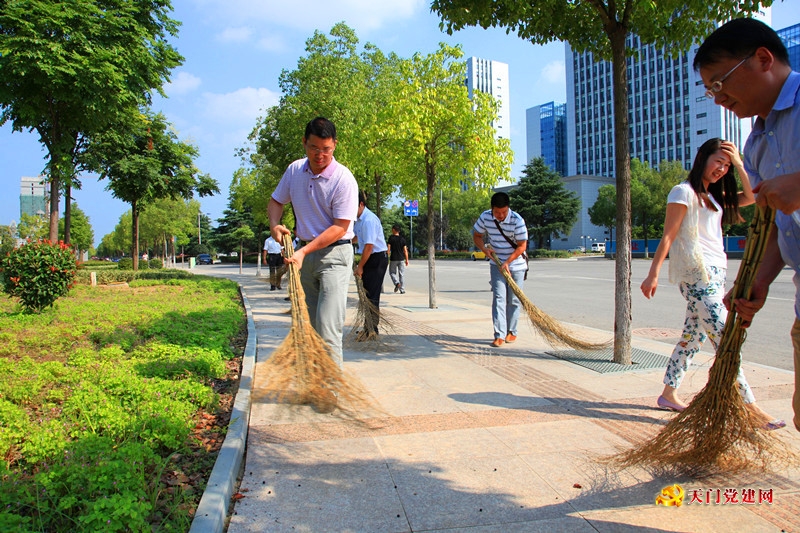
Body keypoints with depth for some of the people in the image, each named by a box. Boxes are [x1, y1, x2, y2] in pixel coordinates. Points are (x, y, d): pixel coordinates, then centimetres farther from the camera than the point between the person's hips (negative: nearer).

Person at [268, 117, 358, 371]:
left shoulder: (343, 180, -17)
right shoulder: (294, 170, 2)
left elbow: (340, 227, -19)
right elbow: (276, 201, 16)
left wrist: (304, 251, -24)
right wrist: (275, 224, -6)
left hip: (334, 254, -6)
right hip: (304, 253, 6)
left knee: (327, 325, -15)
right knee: (307, 323, 13)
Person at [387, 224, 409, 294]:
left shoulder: (391, 238, -4)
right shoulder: (402, 239, 3)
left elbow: (388, 249, -8)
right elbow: (405, 250, 2)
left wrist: (387, 258, -1)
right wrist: (407, 260, 8)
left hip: (393, 259, -2)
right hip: (401, 259, 2)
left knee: (392, 272, 13)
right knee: (401, 274, 6)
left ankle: (397, 283, -12)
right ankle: (402, 290, 4)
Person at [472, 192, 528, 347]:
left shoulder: (517, 220, -21)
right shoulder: (485, 217, -10)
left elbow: (522, 246, -17)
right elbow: (477, 236, 5)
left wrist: (507, 262, -24)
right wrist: (485, 249, -13)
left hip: (516, 265, -2)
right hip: (497, 265, 2)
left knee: (514, 300, 5)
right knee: (499, 298, -7)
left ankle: (511, 332, 21)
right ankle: (500, 335, -10)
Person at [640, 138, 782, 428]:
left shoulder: (715, 196, 21)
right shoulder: (684, 192, -4)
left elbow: (753, 196, 10)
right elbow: (668, 236, -10)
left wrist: (738, 164, 6)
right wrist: (653, 274, -15)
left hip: (715, 273, 9)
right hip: (696, 273, -9)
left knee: (693, 335, 10)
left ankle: (669, 394, 18)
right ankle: (750, 407, -11)